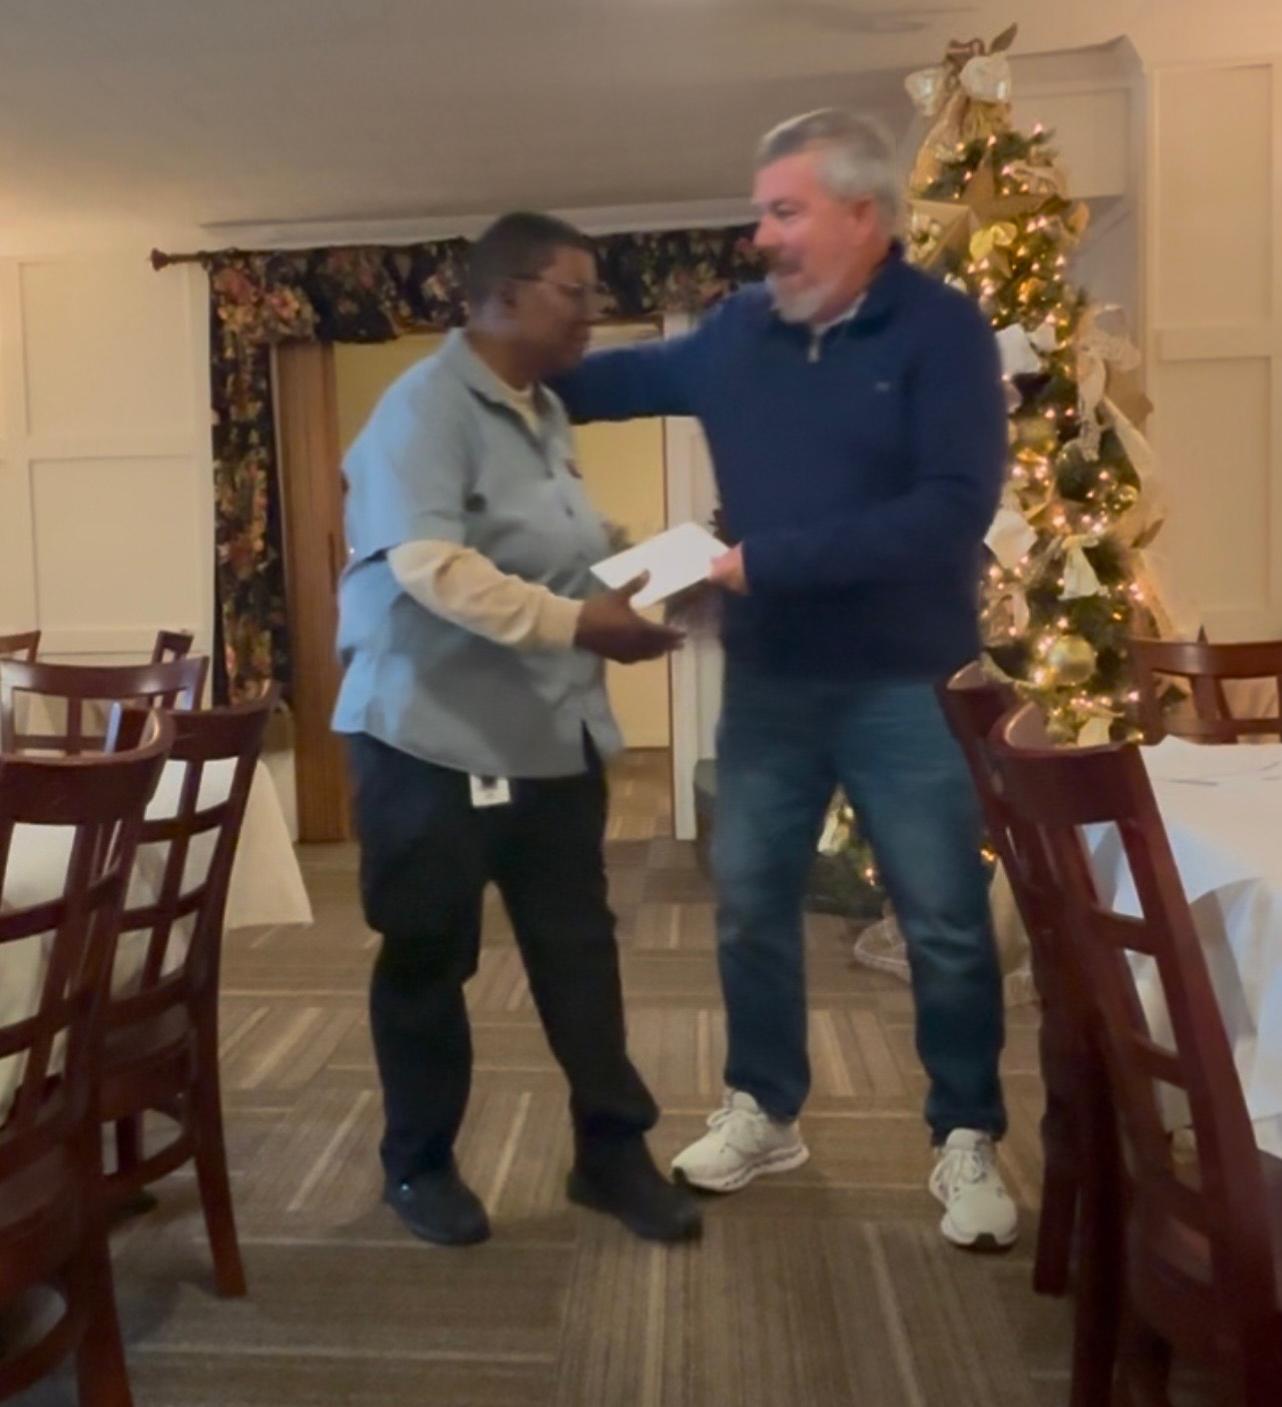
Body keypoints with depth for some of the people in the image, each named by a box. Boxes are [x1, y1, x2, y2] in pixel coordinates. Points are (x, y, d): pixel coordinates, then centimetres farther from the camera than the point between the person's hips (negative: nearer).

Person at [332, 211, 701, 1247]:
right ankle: (420, 1164, 26)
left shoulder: (546, 412, 14)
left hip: (556, 735, 8)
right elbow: (429, 564, -27)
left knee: (580, 949, 12)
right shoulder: (426, 404, -13)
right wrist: (578, 623, -31)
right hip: (435, 738, -8)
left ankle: (613, 1150, 26)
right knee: (430, 960, 7)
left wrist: (634, 578, 6)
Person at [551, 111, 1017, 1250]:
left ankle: (967, 1145, 25)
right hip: (768, 681, 5)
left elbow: (954, 510, -21)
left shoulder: (942, 330, -10)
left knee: (947, 924, 5)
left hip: (905, 685, -4)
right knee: (750, 906, 12)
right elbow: (626, 378, 22)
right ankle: (765, 1112, 32)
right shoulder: (739, 331, 5)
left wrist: (765, 560, -24)